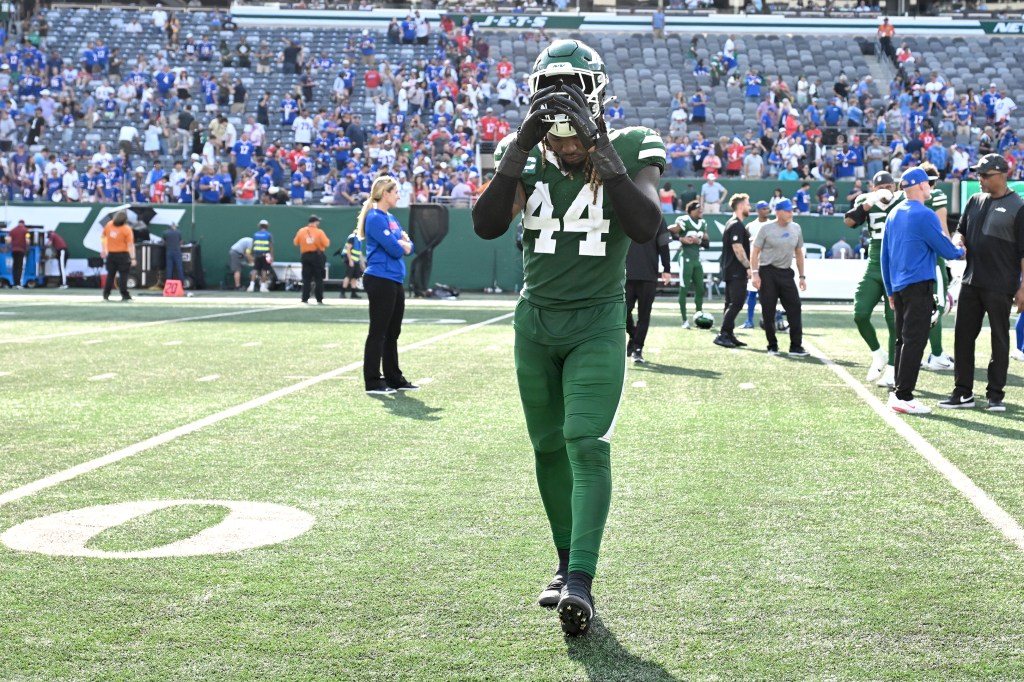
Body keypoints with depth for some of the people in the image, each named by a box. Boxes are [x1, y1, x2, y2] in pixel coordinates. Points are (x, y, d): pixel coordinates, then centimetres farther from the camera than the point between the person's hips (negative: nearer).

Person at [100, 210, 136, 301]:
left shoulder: (108, 225, 1)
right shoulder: (127, 229, -14)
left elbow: (103, 237, 13)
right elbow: (130, 245, -16)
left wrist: (103, 249, 25)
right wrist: (133, 258, -16)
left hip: (111, 254, 5)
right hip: (123, 254, -5)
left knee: (110, 274, 13)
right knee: (123, 275, -1)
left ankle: (106, 295, 15)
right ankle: (124, 295, -4)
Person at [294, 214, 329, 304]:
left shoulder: (301, 231, 0)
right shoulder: (319, 232, -8)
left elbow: (295, 242, 7)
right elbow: (327, 244, -12)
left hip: (305, 256, 3)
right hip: (317, 256, -3)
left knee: (306, 278, 7)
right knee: (318, 278, 3)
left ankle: (305, 299, 3)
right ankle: (319, 300, 0)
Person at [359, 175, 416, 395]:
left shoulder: (390, 218, 17)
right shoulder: (375, 218, -12)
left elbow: (408, 247, 13)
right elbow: (394, 249, -18)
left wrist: (403, 243, -8)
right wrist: (401, 244, 2)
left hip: (394, 281, 9)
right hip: (380, 280, -9)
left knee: (392, 333, 14)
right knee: (378, 332, -6)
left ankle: (394, 378, 21)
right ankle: (373, 383, -2)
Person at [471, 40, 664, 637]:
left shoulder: (630, 151, -8)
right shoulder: (529, 157, -1)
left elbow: (646, 227, -24)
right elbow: (487, 225, -15)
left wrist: (601, 152, -27)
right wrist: (520, 152, -22)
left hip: (597, 324, -4)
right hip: (536, 321, 4)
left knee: (587, 444, -16)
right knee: (549, 446, 11)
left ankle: (580, 580, -20)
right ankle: (567, 561, 26)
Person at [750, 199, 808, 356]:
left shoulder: (796, 228, 9)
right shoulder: (766, 228, -5)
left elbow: (798, 253, 16)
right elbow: (755, 250, -5)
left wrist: (802, 276, 12)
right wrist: (754, 273, -15)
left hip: (786, 273, 4)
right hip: (768, 272, -4)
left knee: (795, 308, -5)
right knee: (768, 311, -1)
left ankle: (796, 346, -2)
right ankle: (772, 346, 10)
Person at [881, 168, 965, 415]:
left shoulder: (894, 214, 13)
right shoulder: (925, 215, -12)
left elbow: (885, 255, 17)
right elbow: (946, 250, -9)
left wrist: (891, 291, 22)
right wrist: (961, 252, 14)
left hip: (899, 288, 8)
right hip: (919, 284, -8)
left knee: (903, 340, 13)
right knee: (914, 341, -8)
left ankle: (898, 393, 16)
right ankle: (903, 396, -10)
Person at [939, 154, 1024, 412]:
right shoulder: (975, 201, 11)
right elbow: (961, 232, 21)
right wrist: (958, 246, -3)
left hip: (1000, 287, -6)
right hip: (971, 282, 6)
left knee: (1000, 339, 4)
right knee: (963, 335, 8)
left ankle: (995, 395, 11)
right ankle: (963, 393, 16)